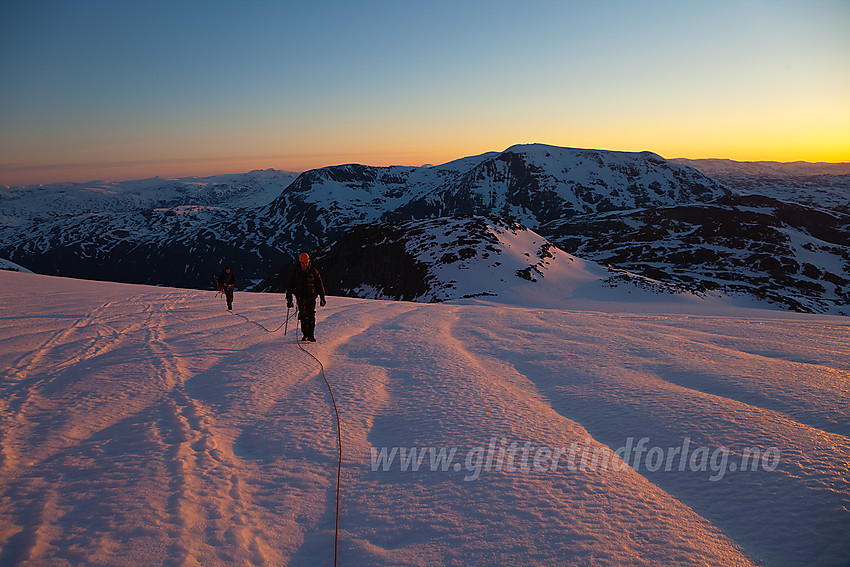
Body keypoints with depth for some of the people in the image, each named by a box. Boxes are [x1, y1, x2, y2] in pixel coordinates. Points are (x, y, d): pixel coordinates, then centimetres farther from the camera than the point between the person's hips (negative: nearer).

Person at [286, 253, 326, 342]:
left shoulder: (313, 272, -1)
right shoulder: (295, 273, 0)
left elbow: (320, 285, 6)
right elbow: (289, 286, 6)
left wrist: (322, 298, 4)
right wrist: (289, 299, 2)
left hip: (311, 297, -1)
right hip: (300, 297, 1)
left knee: (311, 315, -12)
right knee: (303, 316, -1)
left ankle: (311, 335, -9)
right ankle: (305, 335, 11)